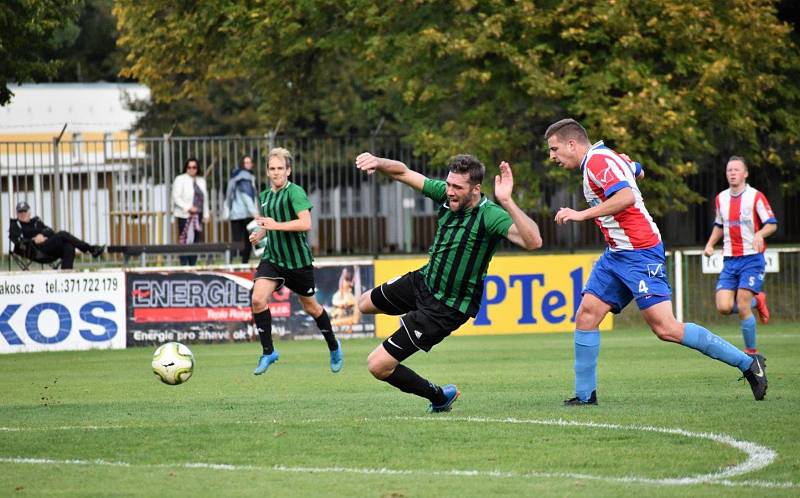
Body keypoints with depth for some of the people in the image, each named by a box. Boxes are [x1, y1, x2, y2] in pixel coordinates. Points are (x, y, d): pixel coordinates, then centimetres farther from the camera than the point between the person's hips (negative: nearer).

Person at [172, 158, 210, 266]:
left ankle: (193, 264, 5)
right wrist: (188, 208, -17)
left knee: (196, 241, 1)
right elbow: (176, 198, -7)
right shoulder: (180, 180, 0)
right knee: (184, 240, -9)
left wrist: (206, 214, 13)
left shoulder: (201, 181, 17)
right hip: (184, 215, -5)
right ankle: (184, 265, -7)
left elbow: (205, 199, 20)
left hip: (197, 215, 5)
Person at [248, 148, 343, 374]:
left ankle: (334, 347, 36)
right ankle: (268, 351, -7)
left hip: (298, 260, -5)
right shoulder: (265, 196, 9)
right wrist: (260, 234, 5)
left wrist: (276, 225, -31)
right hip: (272, 257, 5)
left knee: (311, 307, 11)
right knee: (258, 298, -19)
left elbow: (305, 223, -25)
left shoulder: (295, 192, -14)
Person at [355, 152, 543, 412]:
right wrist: (378, 163, -25)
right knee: (366, 303, 33)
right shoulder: (446, 194, -11)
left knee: (378, 365, -9)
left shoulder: (489, 215, -30)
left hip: (447, 308, -8)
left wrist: (507, 202, -55)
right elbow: (403, 172, -3)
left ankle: (440, 397, 13)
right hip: (423, 280, 8)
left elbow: (533, 241, -44)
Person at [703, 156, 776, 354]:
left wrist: (760, 234, -30)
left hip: (752, 258, -5)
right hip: (730, 261, 5)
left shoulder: (755, 196, -7)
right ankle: (757, 301, 23)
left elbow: (772, 225, -10)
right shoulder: (721, 198, 11)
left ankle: (751, 351, 3)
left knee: (742, 307, -14)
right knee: (724, 307, -8)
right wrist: (710, 244, 10)